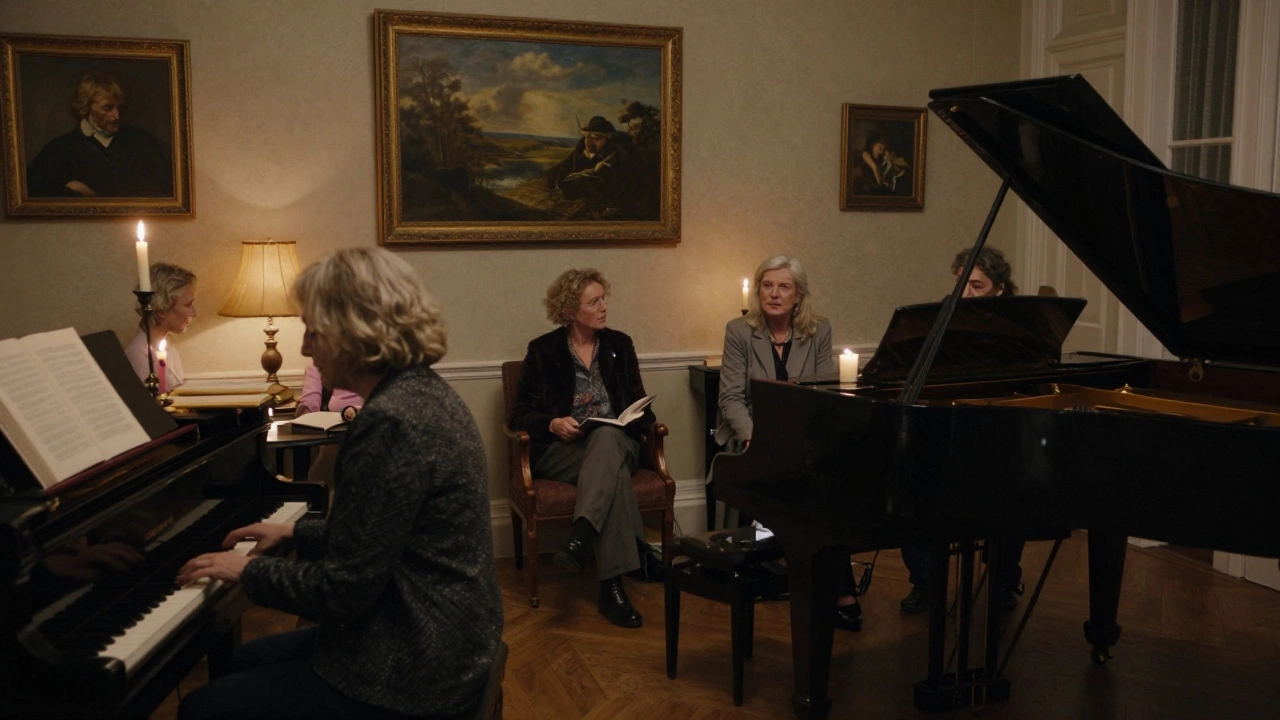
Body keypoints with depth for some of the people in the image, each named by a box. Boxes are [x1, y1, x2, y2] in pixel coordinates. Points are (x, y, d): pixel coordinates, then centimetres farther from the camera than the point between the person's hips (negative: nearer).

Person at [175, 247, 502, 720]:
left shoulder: (391, 423, -26)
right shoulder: (421, 392, 5)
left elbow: (344, 590, -22)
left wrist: (249, 570, -7)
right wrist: (295, 532, 21)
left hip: (412, 677, -10)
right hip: (439, 639, 10)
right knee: (243, 663, 24)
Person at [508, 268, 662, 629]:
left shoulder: (619, 344, 14)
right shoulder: (543, 350, 4)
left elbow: (639, 405, 15)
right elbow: (520, 414, 2)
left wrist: (635, 420, -10)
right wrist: (553, 423, -19)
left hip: (617, 441, 2)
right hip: (561, 449, -2)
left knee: (605, 437, -38)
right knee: (612, 470, -38)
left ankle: (580, 537, -54)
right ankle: (636, 555, -38)